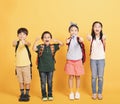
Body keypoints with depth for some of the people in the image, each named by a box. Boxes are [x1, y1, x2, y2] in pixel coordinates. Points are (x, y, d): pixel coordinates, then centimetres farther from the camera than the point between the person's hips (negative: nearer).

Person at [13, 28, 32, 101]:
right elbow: (13, 45, -24)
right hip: (18, 65, 2)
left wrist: (24, 42, -55)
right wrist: (14, 43, -48)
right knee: (21, 81, 11)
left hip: (26, 65, -2)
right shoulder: (17, 43, 0)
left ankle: (27, 94, 19)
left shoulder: (26, 43, -6)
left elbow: (29, 44, -31)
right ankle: (22, 94, 23)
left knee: (27, 81, 5)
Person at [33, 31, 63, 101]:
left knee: (50, 82, 12)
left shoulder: (53, 46, 0)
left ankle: (50, 95, 26)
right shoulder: (40, 47, -5)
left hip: (50, 68, 1)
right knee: (43, 83, 9)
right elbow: (34, 49, -21)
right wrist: (36, 41, -29)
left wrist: (56, 40, -18)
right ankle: (44, 95, 23)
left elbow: (61, 44, -4)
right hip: (42, 68, -1)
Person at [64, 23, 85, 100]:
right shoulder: (69, 39, -4)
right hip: (70, 61, 0)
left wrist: (78, 36, -50)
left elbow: (81, 41, -29)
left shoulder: (78, 39, -5)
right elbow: (67, 42, -28)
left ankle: (77, 92, 22)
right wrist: (71, 37, -47)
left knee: (78, 76, 8)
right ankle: (71, 92, 16)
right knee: (71, 77, 4)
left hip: (78, 61, 1)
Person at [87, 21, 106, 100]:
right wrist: (89, 39, -51)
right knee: (94, 77, 5)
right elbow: (89, 39, -27)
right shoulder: (91, 37, -4)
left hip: (101, 59, 0)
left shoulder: (103, 37, -6)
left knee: (100, 77, 4)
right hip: (93, 59, 0)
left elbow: (104, 46, -24)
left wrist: (104, 41, -47)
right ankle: (94, 93, 18)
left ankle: (100, 93, 17)